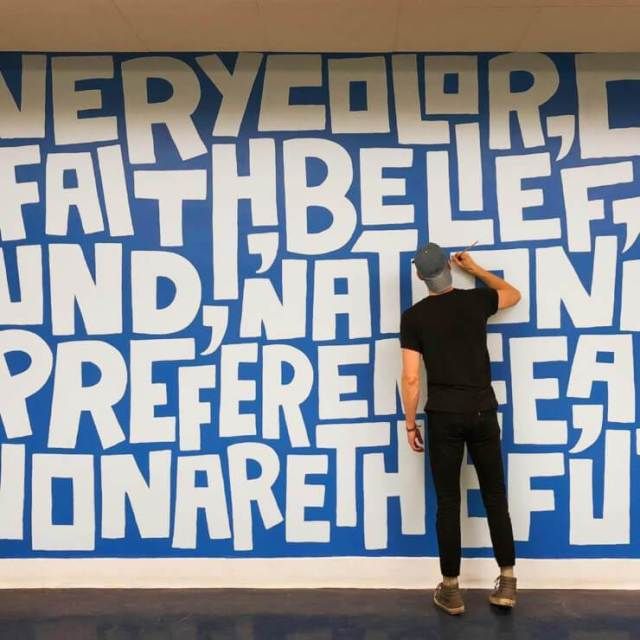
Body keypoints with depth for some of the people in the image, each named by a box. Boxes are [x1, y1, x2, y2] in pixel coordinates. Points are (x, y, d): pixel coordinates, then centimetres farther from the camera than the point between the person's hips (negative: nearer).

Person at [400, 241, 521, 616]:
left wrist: (410, 424, 4)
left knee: (448, 503, 5)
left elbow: (411, 379, -7)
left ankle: (451, 590, 14)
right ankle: (508, 582, 18)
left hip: (444, 416, -2)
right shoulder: (477, 301, 2)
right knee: (495, 497, 13)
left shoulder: (414, 316, -5)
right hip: (483, 412, 2)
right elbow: (514, 294, 25)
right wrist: (475, 268, 31)